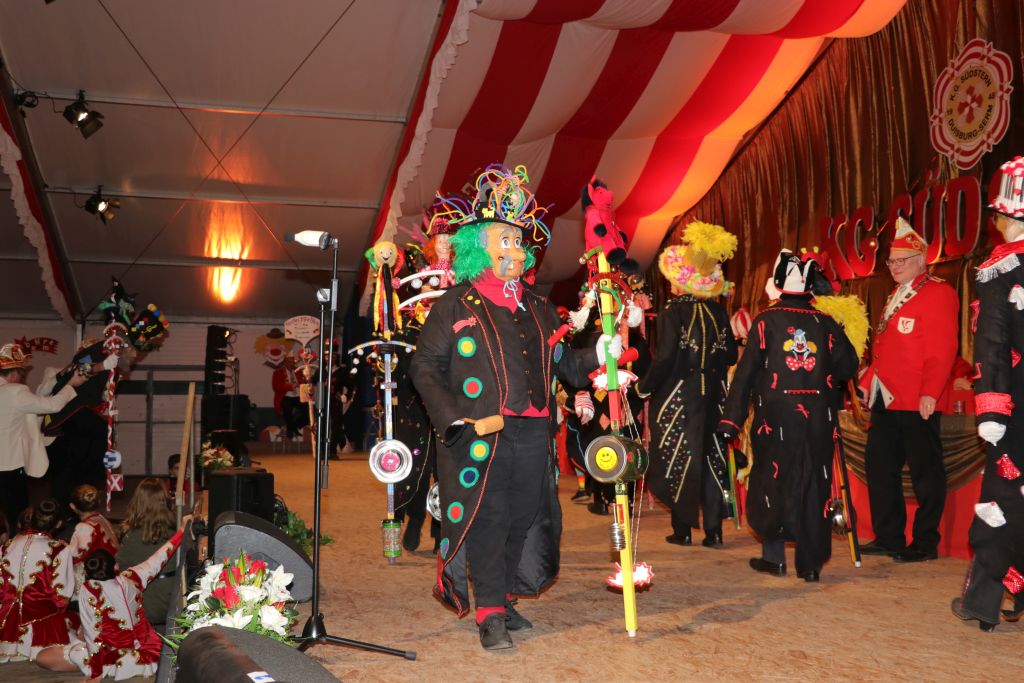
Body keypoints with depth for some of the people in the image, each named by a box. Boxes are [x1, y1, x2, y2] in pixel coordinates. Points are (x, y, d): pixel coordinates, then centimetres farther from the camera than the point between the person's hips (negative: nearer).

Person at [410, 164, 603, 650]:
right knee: (487, 520, -3)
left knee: (524, 518, 10)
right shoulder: (455, 305, 1)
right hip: (479, 434, -5)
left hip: (533, 433, 5)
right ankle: (489, 614, 8)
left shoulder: (538, 308, 17)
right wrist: (454, 418, -13)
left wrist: (599, 355, 0)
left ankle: (503, 598, 27)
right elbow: (425, 366, -2)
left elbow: (562, 363, 19)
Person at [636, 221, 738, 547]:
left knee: (679, 459, 7)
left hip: (677, 397, -4)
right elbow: (731, 355, 5)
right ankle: (714, 529, 10)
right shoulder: (717, 311, 2)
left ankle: (682, 529, 13)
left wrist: (644, 387, -6)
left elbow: (665, 358, -19)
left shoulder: (672, 311, -13)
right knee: (711, 456, 10)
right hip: (712, 396, 4)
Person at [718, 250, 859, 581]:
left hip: (776, 416, -1)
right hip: (818, 418, 2)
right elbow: (848, 366, 2)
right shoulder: (826, 324, 0)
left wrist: (731, 418, -5)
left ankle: (774, 556, 15)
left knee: (771, 481, 11)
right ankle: (810, 563, 12)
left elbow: (746, 372, -6)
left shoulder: (766, 321, -4)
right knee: (814, 486, 7)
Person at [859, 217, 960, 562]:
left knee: (925, 473, 1)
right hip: (886, 402, 9)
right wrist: (869, 382, 15)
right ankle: (888, 537, 22)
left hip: (917, 404, -9)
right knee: (880, 467, 12)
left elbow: (942, 350, -18)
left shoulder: (938, 293, -8)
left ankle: (925, 543, 11)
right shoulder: (896, 297, 19)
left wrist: (930, 392, -24)